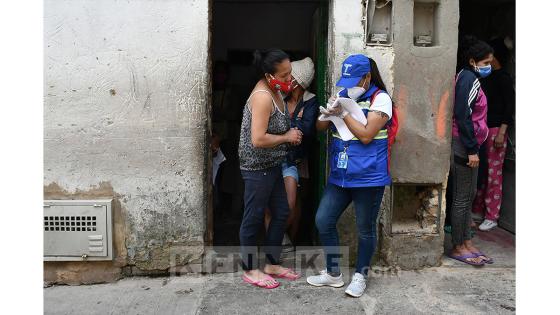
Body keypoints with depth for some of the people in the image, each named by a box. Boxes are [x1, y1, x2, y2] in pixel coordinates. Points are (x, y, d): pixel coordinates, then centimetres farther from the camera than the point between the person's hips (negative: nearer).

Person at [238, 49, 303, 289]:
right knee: (254, 218, 4)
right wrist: (287, 137, -14)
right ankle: (250, 270, 21)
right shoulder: (262, 97, -22)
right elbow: (258, 139, -28)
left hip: (272, 165, 10)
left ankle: (272, 264, 30)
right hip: (257, 168, -10)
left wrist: (291, 132, 5)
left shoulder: (273, 91, 8)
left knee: (281, 213, 15)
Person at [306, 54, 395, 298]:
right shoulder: (343, 94, 9)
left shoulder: (380, 99, -8)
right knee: (323, 221, 6)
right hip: (340, 175, 6)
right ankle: (333, 273, 24)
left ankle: (360, 276, 29)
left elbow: (366, 135, -16)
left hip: (368, 177, -6)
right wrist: (327, 112, -11)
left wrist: (343, 113, -16)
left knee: (365, 228, 8)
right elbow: (320, 128, 10)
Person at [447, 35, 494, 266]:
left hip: (466, 145, 10)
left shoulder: (468, 78, 17)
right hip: (463, 146, -10)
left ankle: (467, 243, 25)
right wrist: (472, 149, -20)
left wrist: (472, 147, 17)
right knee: (462, 198, -2)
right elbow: (463, 116, -21)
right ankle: (458, 247, 9)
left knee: (469, 195, 15)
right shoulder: (469, 78, -13)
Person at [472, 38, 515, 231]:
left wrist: (501, 132, -15)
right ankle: (478, 210, 22)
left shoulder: (503, 78, -6)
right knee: (480, 172, 11)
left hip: (495, 130, -6)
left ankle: (492, 217, 8)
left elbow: (510, 106, -10)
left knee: (493, 174, -1)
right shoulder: (485, 77, 13)